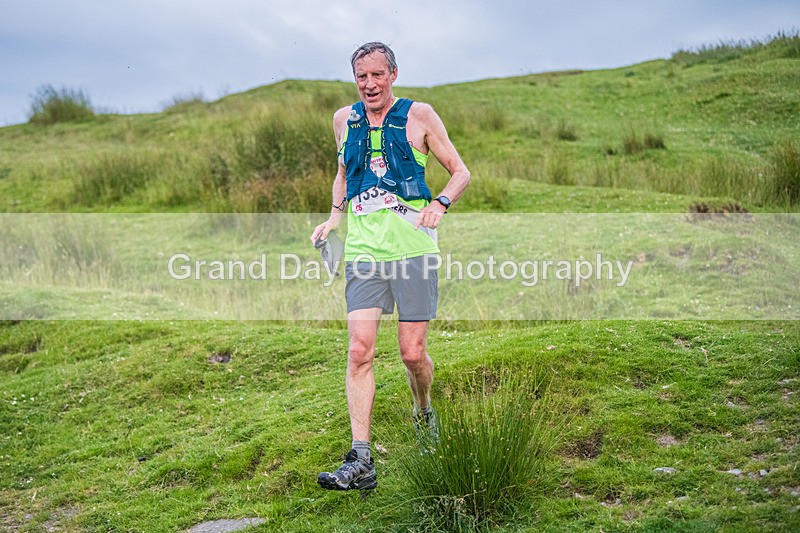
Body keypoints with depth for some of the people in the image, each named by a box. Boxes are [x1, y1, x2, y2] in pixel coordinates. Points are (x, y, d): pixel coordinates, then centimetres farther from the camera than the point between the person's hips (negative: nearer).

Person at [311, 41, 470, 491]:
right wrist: (334, 217, 13)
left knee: (413, 353, -1)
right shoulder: (345, 119, 13)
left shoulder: (419, 115, 2)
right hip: (363, 250, 3)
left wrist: (439, 204, -13)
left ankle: (424, 411, 34)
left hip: (413, 249, -2)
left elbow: (461, 172, 6)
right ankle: (361, 462, -9)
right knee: (360, 350, -10)